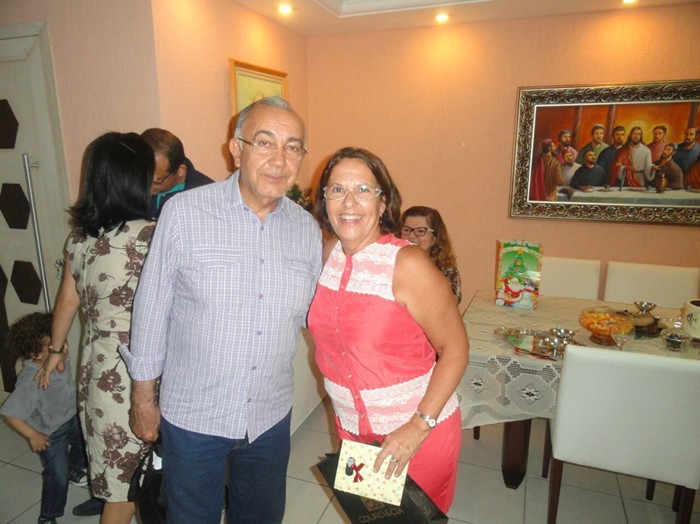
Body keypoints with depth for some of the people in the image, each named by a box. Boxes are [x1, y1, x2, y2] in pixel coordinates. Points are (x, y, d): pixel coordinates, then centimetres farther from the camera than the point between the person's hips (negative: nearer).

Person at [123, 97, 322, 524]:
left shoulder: (308, 229, -5)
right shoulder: (184, 212, -16)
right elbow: (152, 310, -8)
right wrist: (144, 395, 0)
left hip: (272, 415, 3)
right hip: (192, 414, -3)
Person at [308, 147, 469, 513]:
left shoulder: (408, 265, -23)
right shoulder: (328, 255, -4)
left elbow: (455, 349, -17)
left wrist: (419, 427, -21)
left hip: (419, 433, -5)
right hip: (351, 428, 5)